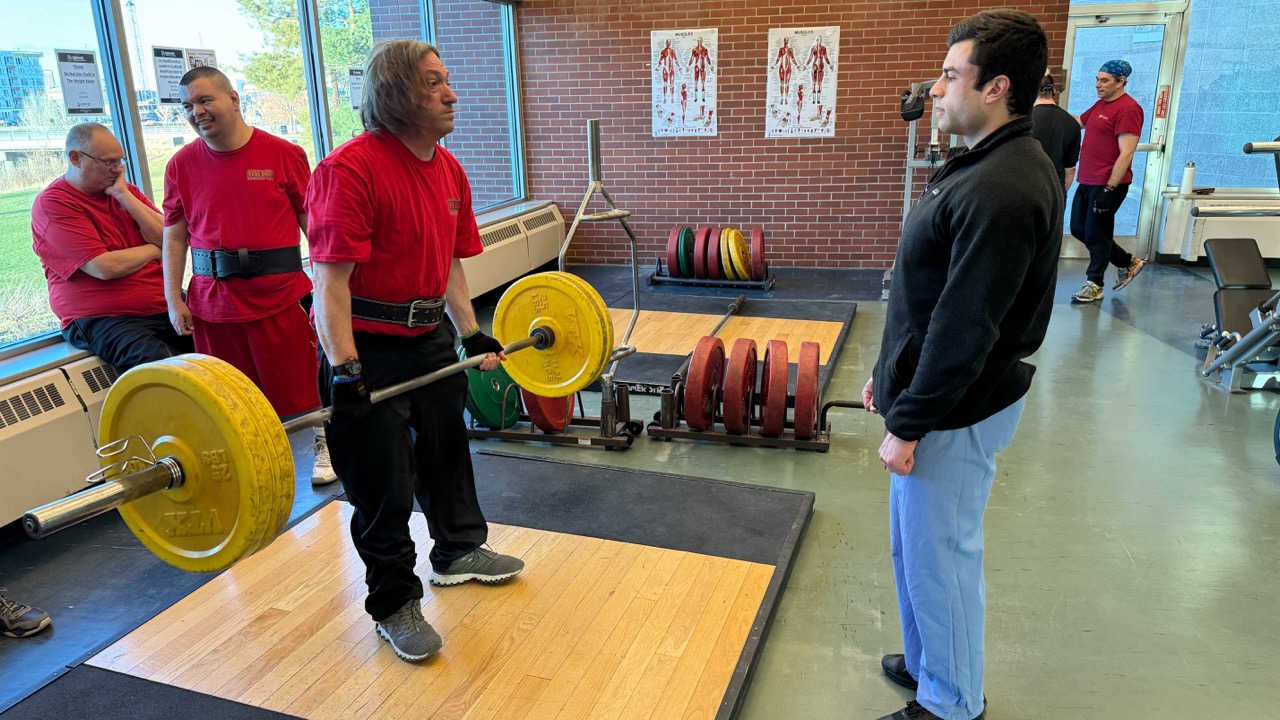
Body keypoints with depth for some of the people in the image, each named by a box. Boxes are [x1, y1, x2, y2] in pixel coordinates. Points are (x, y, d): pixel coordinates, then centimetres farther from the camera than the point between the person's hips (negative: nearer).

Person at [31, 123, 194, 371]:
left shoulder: (125, 191, 13)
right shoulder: (51, 204, -6)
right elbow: (105, 267, -16)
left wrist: (123, 195, -5)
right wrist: (154, 250, 0)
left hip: (166, 306, 6)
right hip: (102, 320, -6)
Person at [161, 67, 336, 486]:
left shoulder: (283, 154, -3)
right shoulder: (182, 165, 4)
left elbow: (312, 223, 0)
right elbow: (175, 236, 8)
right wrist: (173, 299, 2)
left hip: (278, 290, -3)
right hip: (212, 297, 3)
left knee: (301, 380, 8)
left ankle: (323, 446, 30)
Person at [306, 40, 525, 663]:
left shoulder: (449, 169, 6)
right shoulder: (350, 168, -20)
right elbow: (331, 279, -24)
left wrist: (472, 335, 12)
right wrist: (344, 370, -29)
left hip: (430, 336, 8)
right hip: (367, 345, -8)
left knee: (447, 448, 22)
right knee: (383, 482, 3)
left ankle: (459, 550, 45)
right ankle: (393, 605, 22)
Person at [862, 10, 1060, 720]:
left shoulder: (1001, 191, -25)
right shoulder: (984, 163, 9)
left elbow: (965, 329, -25)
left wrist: (909, 423, -18)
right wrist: (890, 374, 19)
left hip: (956, 413, -10)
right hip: (938, 393, 10)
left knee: (938, 556, 7)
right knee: (917, 547, 22)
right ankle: (930, 663, 42)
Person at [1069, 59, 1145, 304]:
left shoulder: (1128, 109, -14)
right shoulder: (1101, 104, 14)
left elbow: (1126, 154, -19)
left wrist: (1109, 188, -23)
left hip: (1107, 184, -9)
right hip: (1087, 182, 9)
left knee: (1095, 234, 0)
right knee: (1079, 229, 14)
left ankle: (1094, 285, 14)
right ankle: (1128, 262, 29)